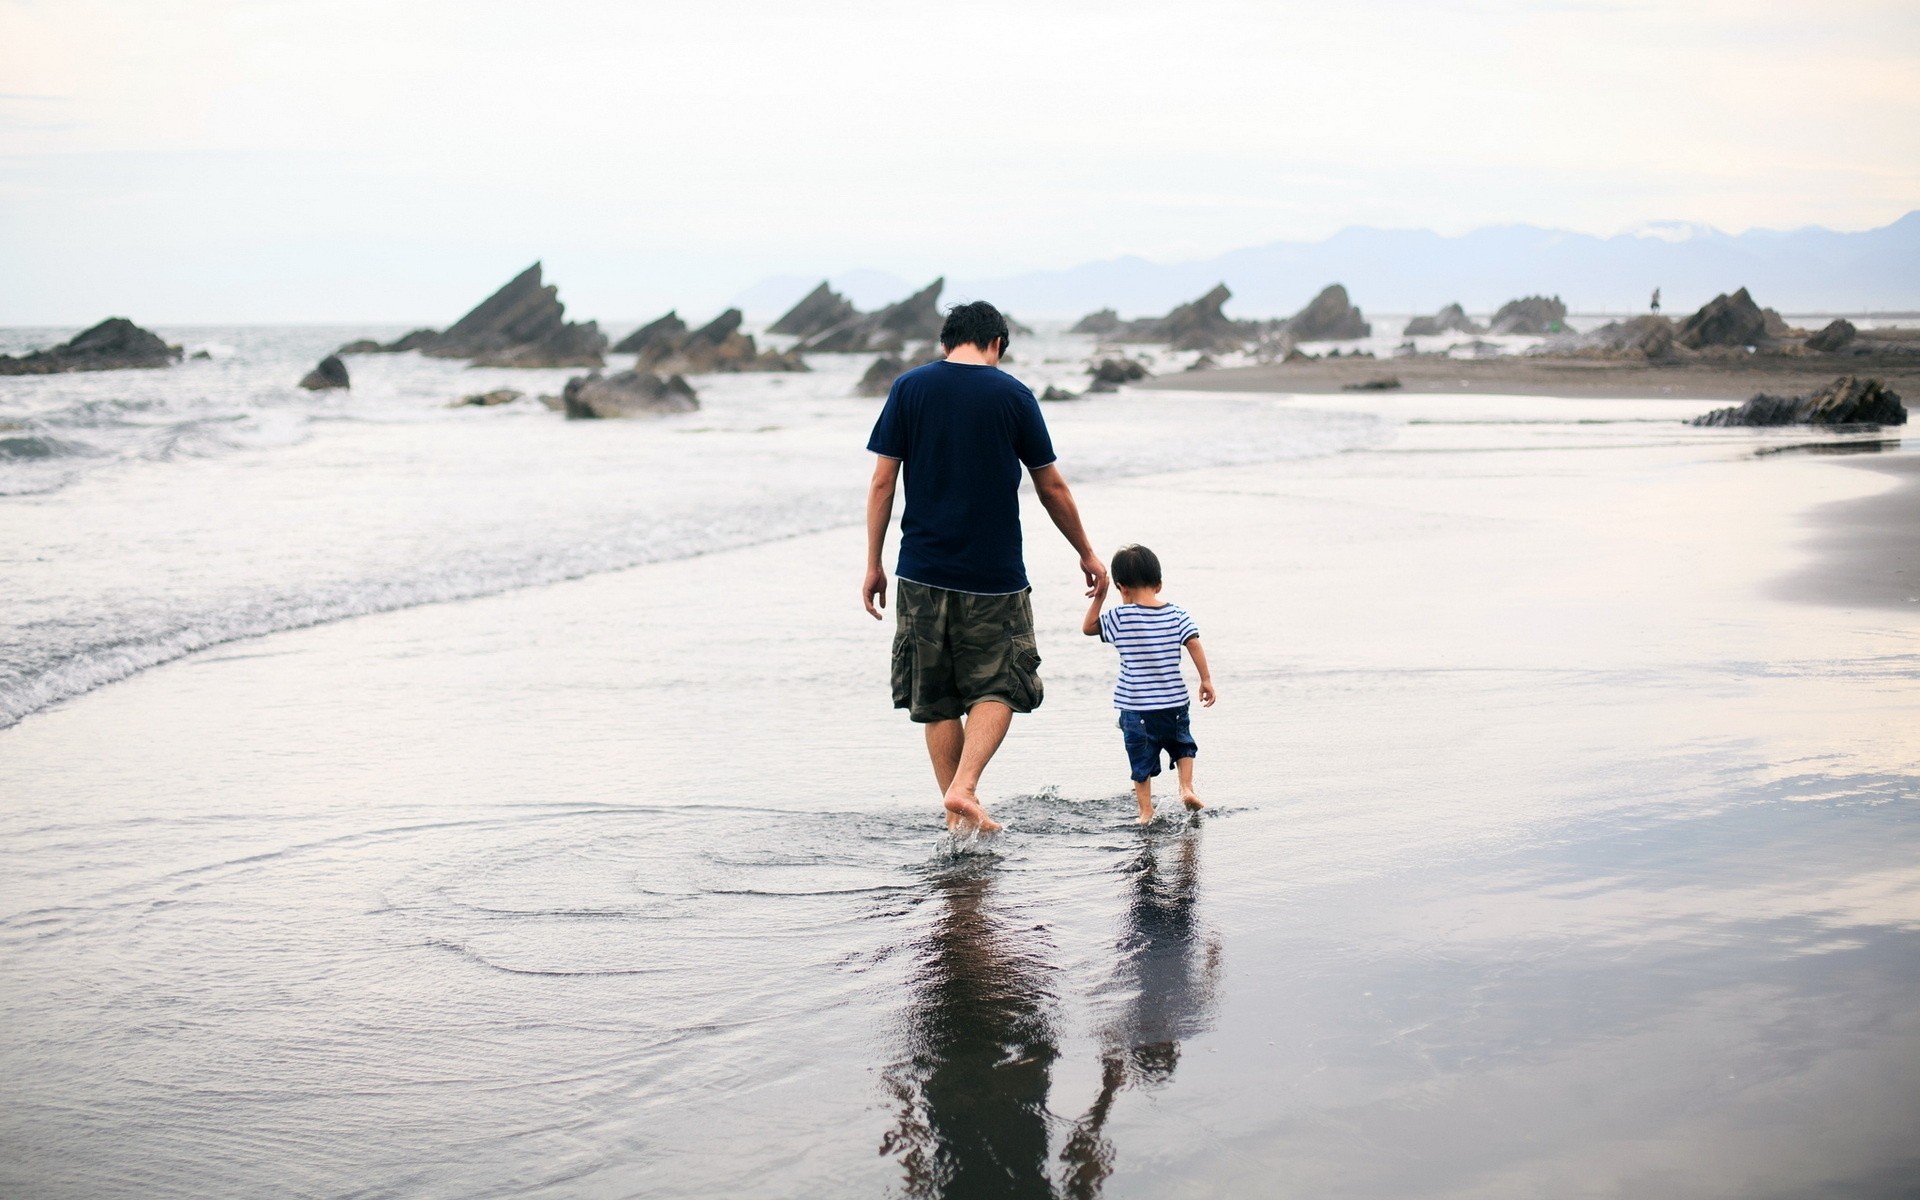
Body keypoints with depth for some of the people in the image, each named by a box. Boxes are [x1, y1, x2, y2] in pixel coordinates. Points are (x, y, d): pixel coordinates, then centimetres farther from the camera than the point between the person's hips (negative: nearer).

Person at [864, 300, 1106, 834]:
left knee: (936, 700, 11)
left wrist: (873, 564, 6)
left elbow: (882, 482, -1)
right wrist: (1086, 553, 16)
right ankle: (963, 788, -10)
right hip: (994, 574, -2)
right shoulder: (1012, 395, -2)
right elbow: (1052, 487, 3)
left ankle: (957, 813, 13)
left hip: (923, 573, 2)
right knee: (997, 689, 9)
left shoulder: (909, 388, 1)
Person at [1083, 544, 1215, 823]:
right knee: (1183, 746, 26)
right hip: (1174, 702, 2)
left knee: (1142, 762, 9)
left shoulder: (1119, 617, -9)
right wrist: (1206, 680, -2)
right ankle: (1187, 787, 11)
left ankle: (1146, 811, 9)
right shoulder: (1176, 614, -2)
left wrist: (1099, 598, 6)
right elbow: (1194, 645, -8)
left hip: (1135, 707, -2)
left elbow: (1087, 628, 3)